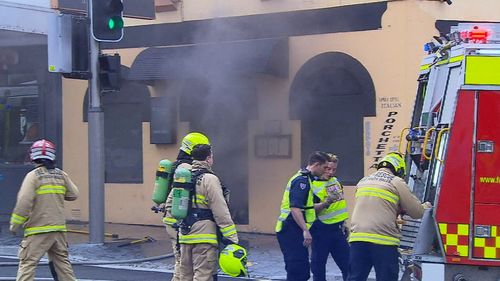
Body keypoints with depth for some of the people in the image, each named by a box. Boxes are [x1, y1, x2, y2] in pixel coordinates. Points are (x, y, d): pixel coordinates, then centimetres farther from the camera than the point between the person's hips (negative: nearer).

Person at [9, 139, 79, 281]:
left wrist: (15, 224, -5)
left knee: (28, 263, -4)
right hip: (58, 228, 5)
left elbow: (24, 203, -15)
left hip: (38, 228, -5)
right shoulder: (61, 175, 5)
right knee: (62, 261, 16)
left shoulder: (33, 176, -10)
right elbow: (73, 194, 14)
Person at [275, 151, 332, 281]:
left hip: (293, 232, 11)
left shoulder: (305, 179, 18)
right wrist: (305, 231, -29)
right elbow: (295, 208, -25)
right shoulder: (301, 180, -15)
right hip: (292, 231, -11)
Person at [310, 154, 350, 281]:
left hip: (337, 229, 7)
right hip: (321, 231, -7)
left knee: (348, 264, 7)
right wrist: (325, 204, -35)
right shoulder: (313, 184, -13)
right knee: (318, 266, 0)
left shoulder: (336, 181, 11)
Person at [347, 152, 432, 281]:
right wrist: (425, 207, 25)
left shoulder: (363, 181, 18)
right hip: (383, 241, -5)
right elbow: (417, 212, 4)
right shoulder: (396, 182, 1)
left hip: (357, 238, 5)